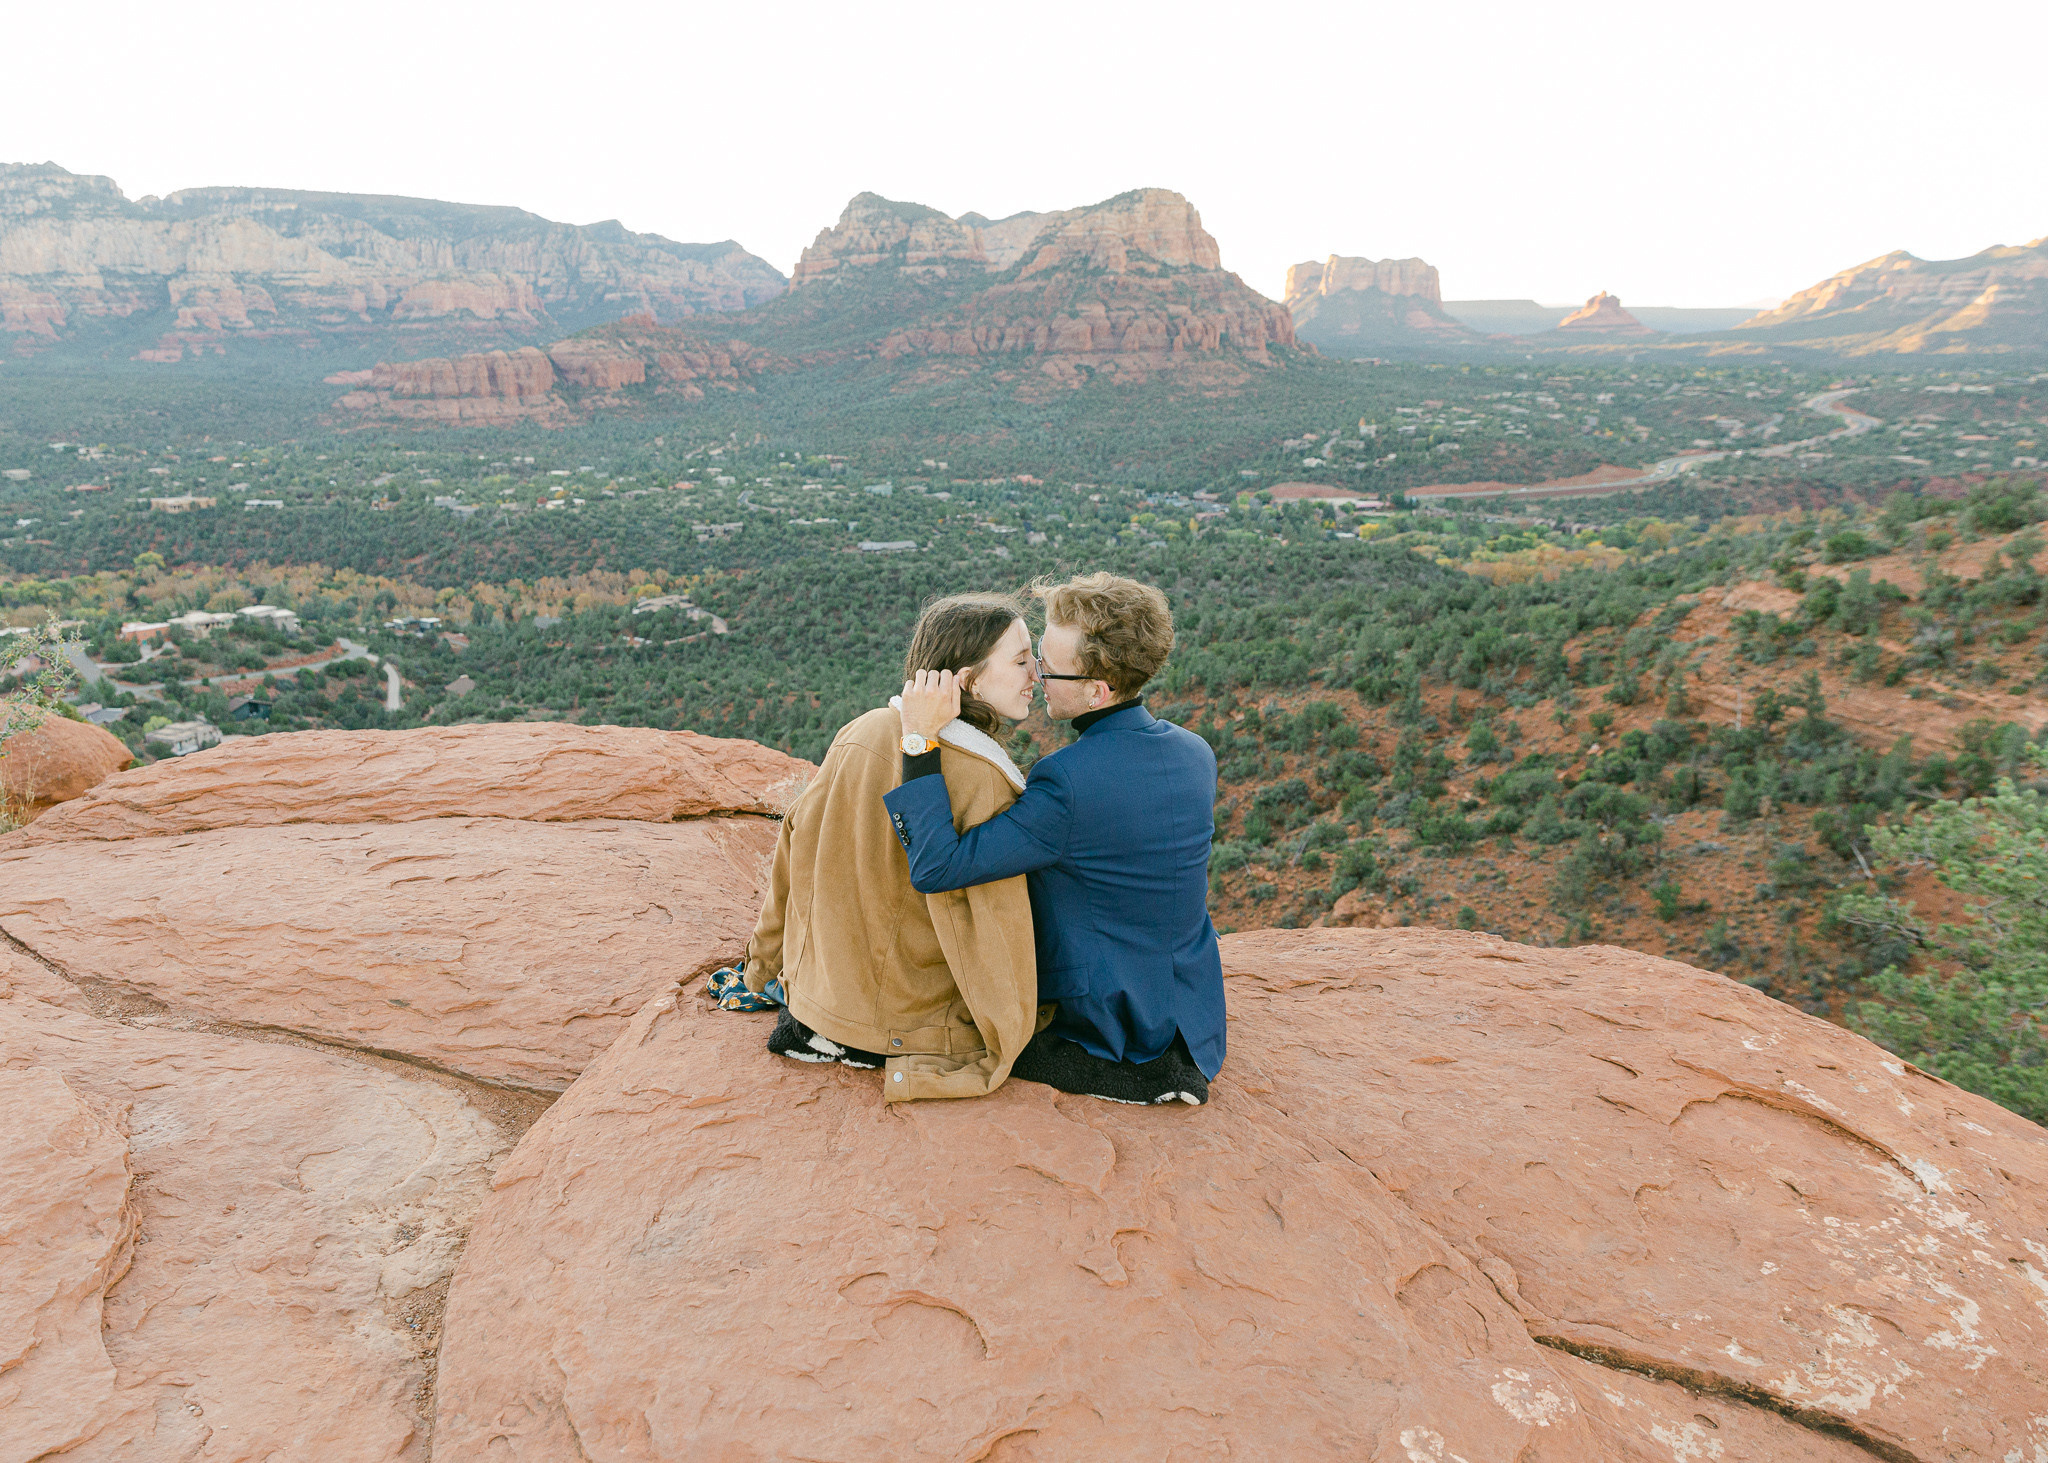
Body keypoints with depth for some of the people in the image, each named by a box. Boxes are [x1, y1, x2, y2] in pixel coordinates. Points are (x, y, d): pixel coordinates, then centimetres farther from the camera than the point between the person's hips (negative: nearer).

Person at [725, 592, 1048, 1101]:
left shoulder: (861, 731, -6)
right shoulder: (981, 779, -25)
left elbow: (795, 848, 3)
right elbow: (992, 932, -22)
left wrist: (765, 965, 17)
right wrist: (1004, 1051, -8)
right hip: (912, 1019, -7)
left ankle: (782, 985, 15)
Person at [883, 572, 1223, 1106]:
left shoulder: (1069, 782, -31)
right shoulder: (1196, 753, -5)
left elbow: (937, 868, -29)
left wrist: (921, 741, -30)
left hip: (1106, 1019, -8)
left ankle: (1143, 1074, -2)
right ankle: (1170, 1062, 12)